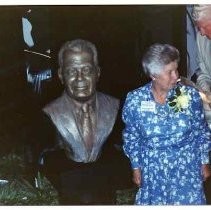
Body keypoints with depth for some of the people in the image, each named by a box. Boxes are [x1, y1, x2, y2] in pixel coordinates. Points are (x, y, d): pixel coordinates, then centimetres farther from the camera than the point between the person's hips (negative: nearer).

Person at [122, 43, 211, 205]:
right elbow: (131, 137, 0)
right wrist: (136, 167, 4)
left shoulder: (190, 95, -13)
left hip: (187, 167, 0)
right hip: (153, 169, 0)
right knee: (154, 201, 13)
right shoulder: (135, 101, -13)